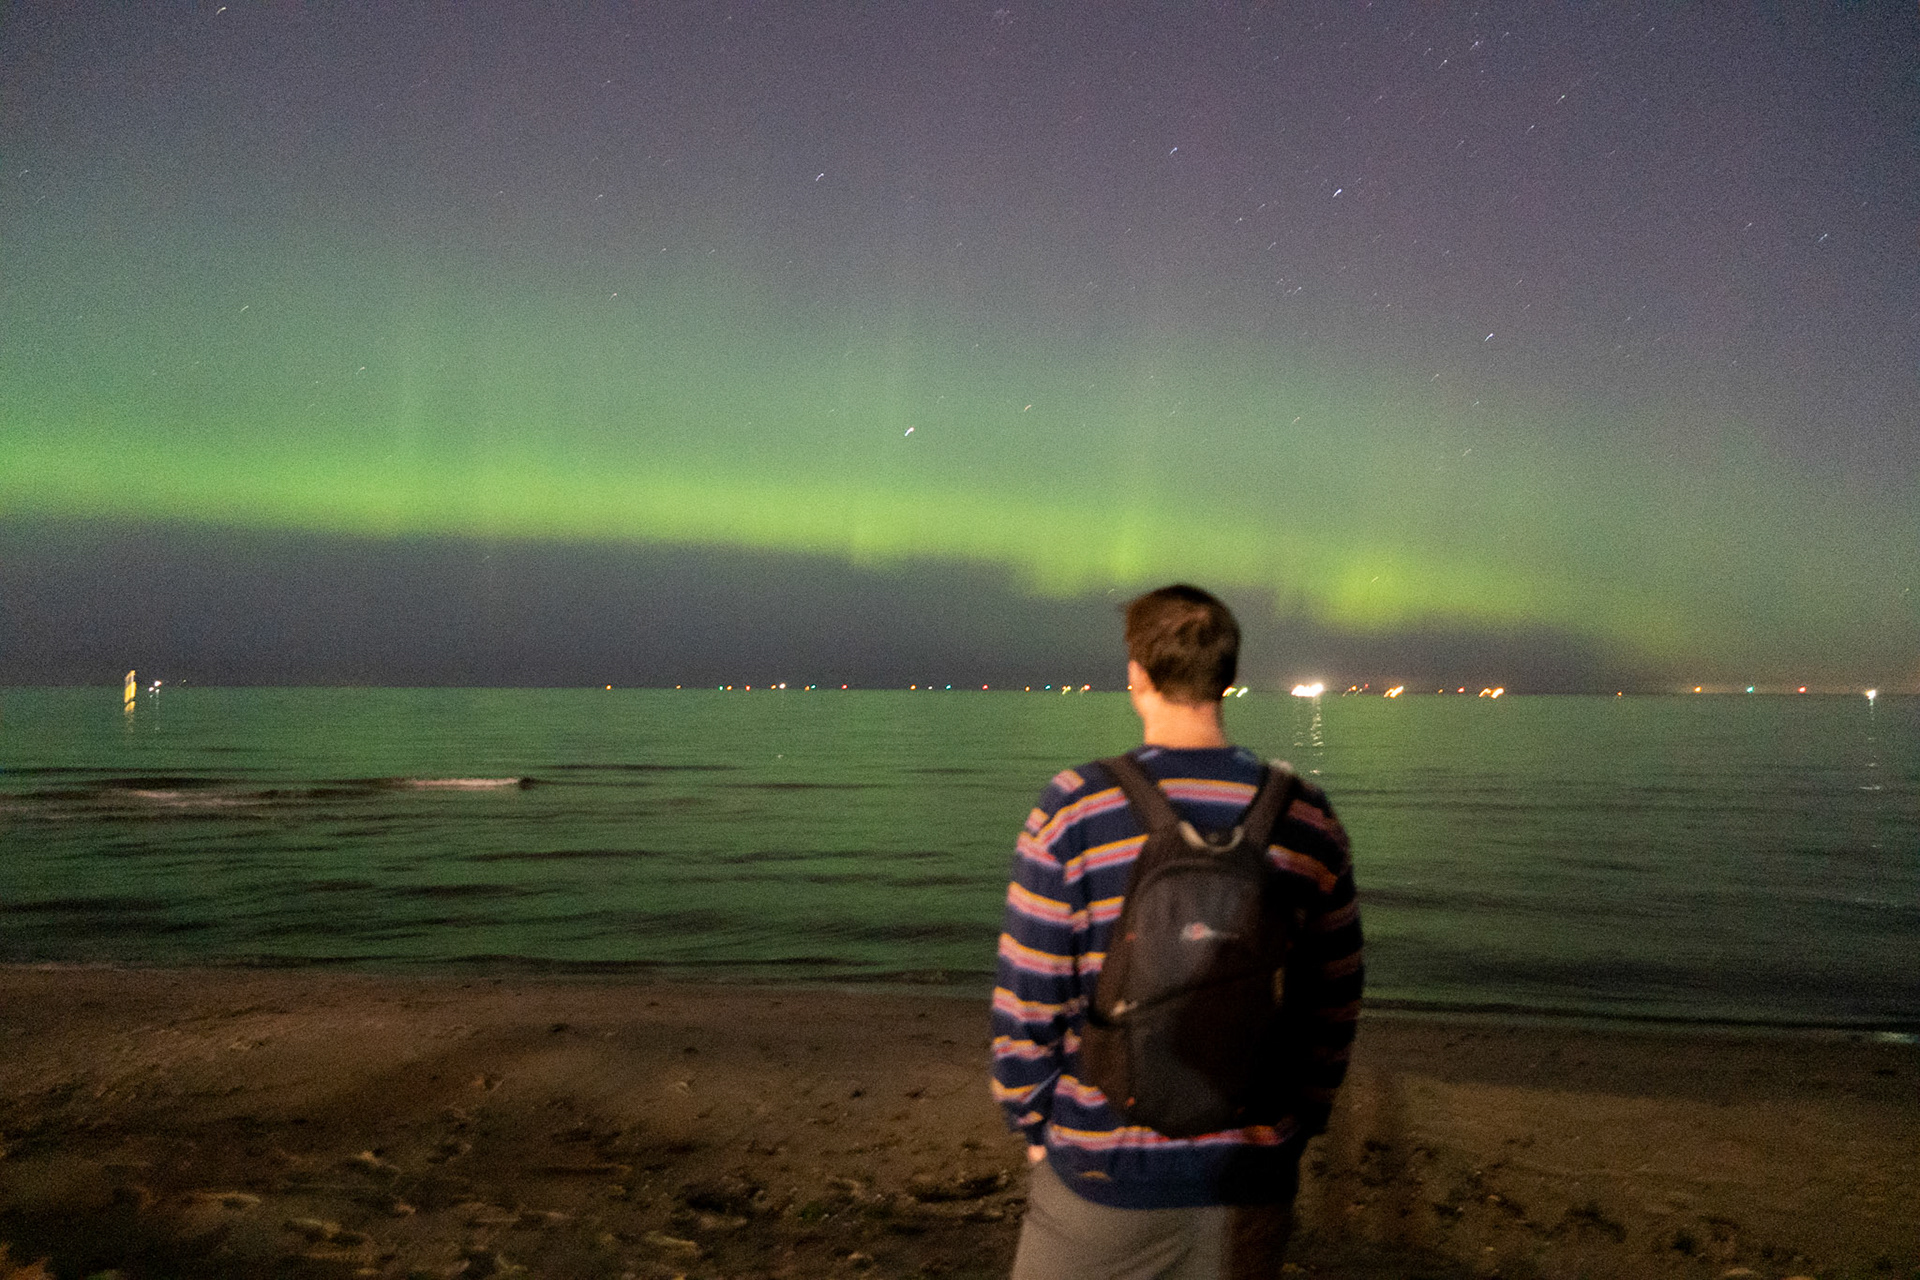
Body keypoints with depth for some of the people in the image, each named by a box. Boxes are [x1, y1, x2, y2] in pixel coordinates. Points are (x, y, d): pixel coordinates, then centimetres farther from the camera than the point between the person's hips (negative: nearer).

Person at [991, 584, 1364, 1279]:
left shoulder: (1074, 809, -13)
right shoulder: (1306, 818, -4)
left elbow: (1027, 1000, -10)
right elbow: (1335, 1002, 5)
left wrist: (1033, 1125, 6)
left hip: (1106, 1172, -2)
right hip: (1252, 1181, 3)